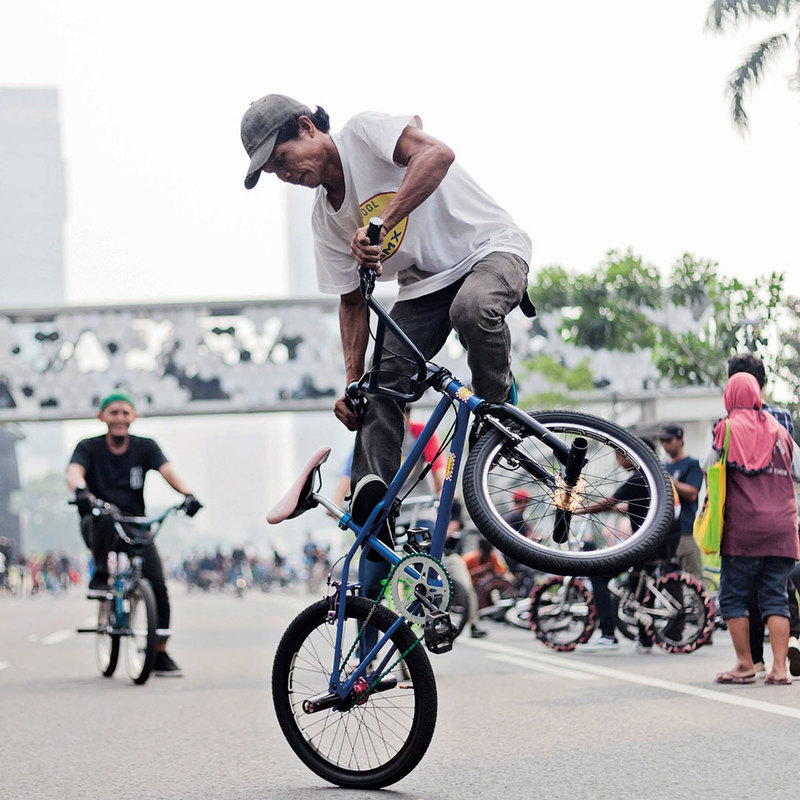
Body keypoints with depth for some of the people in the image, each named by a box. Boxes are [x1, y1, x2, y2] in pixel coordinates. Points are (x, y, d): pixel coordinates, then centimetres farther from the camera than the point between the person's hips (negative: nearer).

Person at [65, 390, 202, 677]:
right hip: (98, 527, -2)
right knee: (104, 516, -39)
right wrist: (81, 490, -46)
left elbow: (167, 470, -14)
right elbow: (74, 471, -21)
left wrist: (187, 493, -35)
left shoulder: (145, 447, 2)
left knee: (158, 585, -14)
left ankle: (160, 655, -3)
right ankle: (100, 577, -20)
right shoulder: (89, 447, -2)